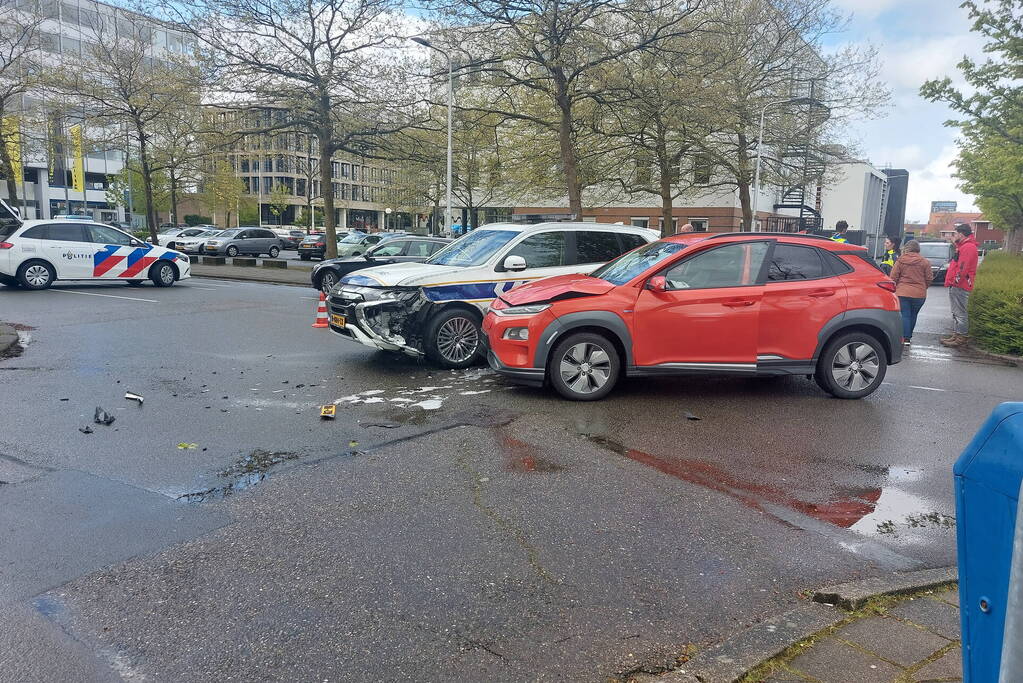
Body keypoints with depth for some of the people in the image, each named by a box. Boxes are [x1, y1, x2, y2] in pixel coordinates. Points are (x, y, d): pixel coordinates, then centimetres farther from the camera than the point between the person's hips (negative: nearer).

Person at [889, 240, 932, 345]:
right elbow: (929, 279, 4)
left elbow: (893, 277, -2)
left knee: (905, 315, 1)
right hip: (919, 294, 1)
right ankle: (909, 336, 23)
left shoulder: (900, 261, -3)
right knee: (913, 315, 15)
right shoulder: (925, 262, 0)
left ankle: (905, 338, -5)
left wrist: (896, 287, 14)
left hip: (902, 293, -1)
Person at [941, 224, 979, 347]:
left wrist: (956, 281, -20)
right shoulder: (964, 246, 21)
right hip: (957, 286, 11)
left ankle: (961, 337, -6)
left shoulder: (968, 247, -14)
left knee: (959, 313, -8)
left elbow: (963, 267, -22)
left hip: (960, 286, -11)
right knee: (956, 312, 15)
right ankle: (956, 334, 21)